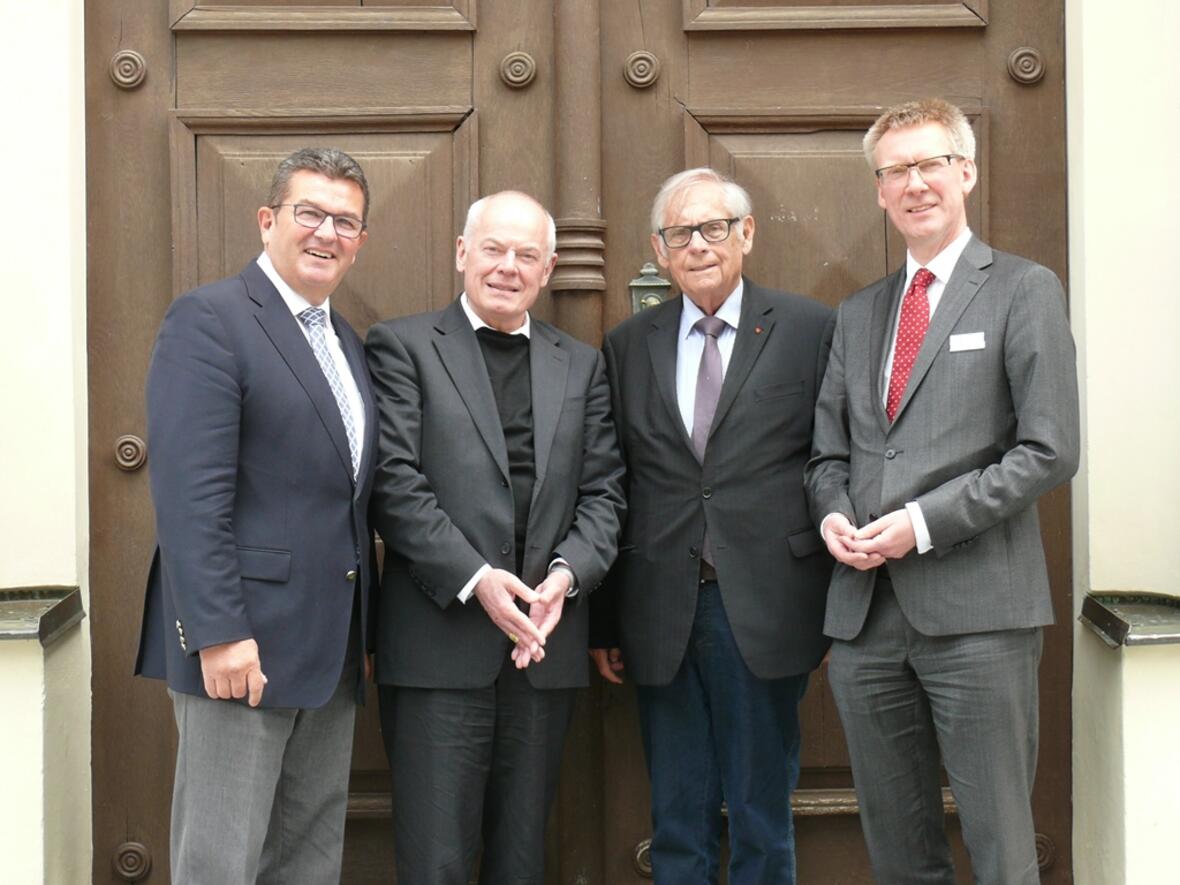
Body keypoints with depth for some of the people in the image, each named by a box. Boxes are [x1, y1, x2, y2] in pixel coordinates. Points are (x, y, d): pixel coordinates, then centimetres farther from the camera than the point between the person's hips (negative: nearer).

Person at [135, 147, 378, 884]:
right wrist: (218, 633, -21)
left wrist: (363, 633, 14)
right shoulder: (209, 320, -8)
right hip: (243, 642, -8)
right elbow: (189, 491, -17)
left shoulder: (349, 343, 17)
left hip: (330, 651, 8)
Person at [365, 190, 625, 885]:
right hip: (440, 643, -4)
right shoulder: (402, 347, 2)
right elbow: (395, 483, -7)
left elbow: (603, 490, 10)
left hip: (546, 645, 4)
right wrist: (475, 579, -16)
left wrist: (568, 573, -8)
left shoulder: (582, 366, 16)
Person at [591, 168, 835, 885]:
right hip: (662, 617, 3)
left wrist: (835, 609, -4)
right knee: (677, 824, 11)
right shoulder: (628, 347, 10)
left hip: (765, 610, -2)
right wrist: (604, 623, 7)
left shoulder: (810, 329, 2)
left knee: (762, 819, 7)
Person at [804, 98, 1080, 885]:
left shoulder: (1024, 291, 1)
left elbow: (1050, 451, -7)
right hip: (865, 611, 5)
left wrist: (924, 522, -13)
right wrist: (834, 516, -2)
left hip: (976, 611, -5)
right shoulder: (857, 314, 18)